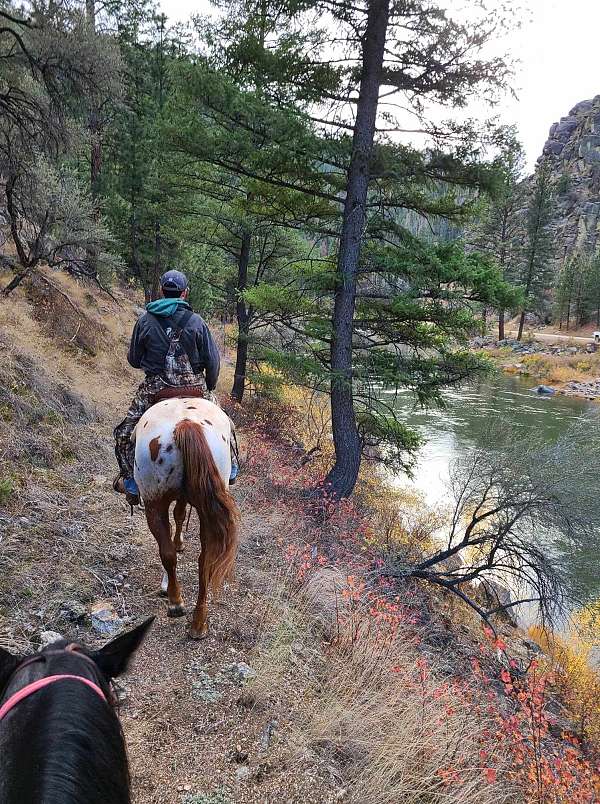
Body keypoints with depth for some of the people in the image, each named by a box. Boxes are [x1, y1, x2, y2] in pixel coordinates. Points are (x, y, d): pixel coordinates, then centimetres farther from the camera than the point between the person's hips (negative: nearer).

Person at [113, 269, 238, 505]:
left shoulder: (145, 320, -1)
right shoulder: (196, 321, -2)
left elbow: (133, 360, 7)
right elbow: (213, 362, -2)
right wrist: (209, 388, 15)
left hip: (155, 388, -1)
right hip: (194, 386, 1)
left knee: (125, 433, 14)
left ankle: (131, 483, 12)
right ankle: (230, 469, 30)